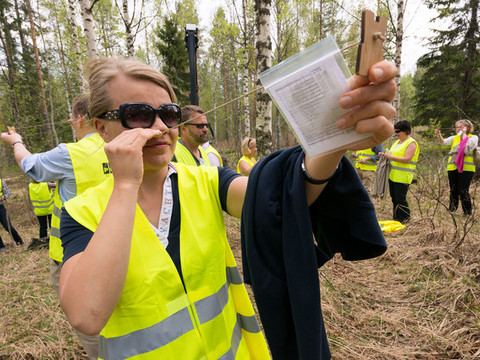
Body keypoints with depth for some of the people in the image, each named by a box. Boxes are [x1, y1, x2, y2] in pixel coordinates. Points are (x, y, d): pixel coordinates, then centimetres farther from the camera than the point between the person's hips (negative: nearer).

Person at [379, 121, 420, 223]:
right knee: (394, 198, 13)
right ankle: (396, 219, 23)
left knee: (400, 198, -6)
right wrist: (385, 155, 6)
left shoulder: (411, 143, -8)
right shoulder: (397, 142, 18)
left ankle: (405, 219, 9)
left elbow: (407, 159, -19)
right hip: (392, 175, 8)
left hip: (403, 177, -8)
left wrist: (391, 157, -21)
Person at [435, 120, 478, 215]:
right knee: (453, 191, 9)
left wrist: (464, 135, -7)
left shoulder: (473, 137, 4)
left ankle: (468, 213, 4)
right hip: (452, 168, 4)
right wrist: (439, 135, -17)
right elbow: (443, 142, 1)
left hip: (466, 168, -4)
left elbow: (470, 146, -16)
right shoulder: (454, 138, 14)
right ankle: (451, 211, 17)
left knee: (463, 191, -6)